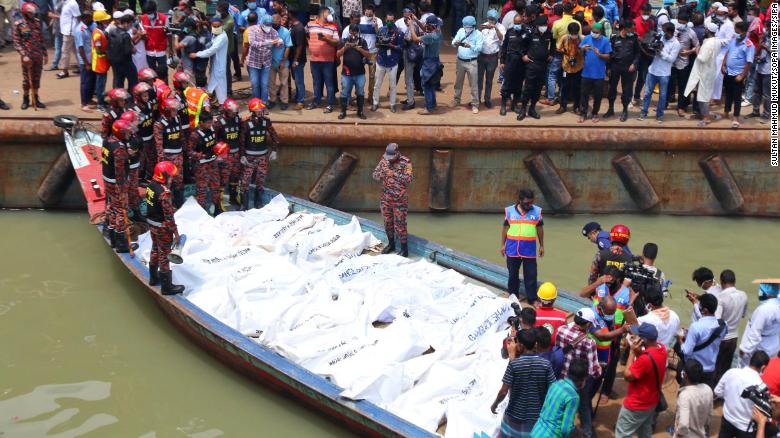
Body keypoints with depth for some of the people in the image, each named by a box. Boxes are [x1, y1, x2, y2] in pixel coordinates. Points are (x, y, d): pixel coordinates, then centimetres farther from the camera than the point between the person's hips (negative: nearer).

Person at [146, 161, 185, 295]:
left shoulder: (151, 185, -2)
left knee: (155, 249, 25)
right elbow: (168, 215, -25)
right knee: (164, 254, 3)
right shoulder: (164, 192, -29)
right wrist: (175, 231, -15)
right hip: (162, 227, -9)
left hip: (151, 223, 9)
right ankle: (166, 286, 13)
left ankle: (154, 277, 41)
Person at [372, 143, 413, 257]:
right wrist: (381, 173, -19)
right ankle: (391, 244, 34)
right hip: (386, 198, 5)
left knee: (399, 224, -2)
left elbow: (408, 179, -22)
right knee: (388, 222, 17)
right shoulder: (384, 161, 1)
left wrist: (394, 174, -30)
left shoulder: (406, 163, -14)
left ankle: (404, 249, 8)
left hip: (400, 200, -5)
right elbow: (374, 176, 3)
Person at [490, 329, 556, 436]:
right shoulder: (545, 364, -10)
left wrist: (495, 404, 3)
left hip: (515, 415, -2)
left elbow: (503, 392, -15)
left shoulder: (513, 364, -17)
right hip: (537, 416, 2)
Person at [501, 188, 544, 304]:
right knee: (513, 273, 11)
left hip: (529, 249, 0)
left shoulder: (537, 211, 0)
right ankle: (513, 296, 24)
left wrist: (541, 245, 10)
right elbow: (505, 228, 7)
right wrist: (503, 244, 7)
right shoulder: (509, 211, -1)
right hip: (512, 248, 1)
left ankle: (532, 299, 6)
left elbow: (540, 229, 8)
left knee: (531, 274, 0)